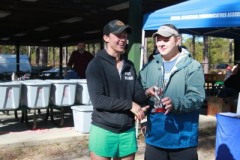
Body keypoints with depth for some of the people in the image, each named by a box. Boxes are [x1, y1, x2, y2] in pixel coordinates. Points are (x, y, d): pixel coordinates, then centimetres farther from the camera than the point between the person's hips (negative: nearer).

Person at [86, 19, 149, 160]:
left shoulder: (129, 65, 10)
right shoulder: (96, 65, -7)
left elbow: (138, 95, 6)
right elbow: (98, 100, -16)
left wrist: (148, 93, -15)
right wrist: (129, 105, -16)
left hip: (128, 131, 5)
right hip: (104, 130, -5)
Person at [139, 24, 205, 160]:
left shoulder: (192, 66, -5)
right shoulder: (149, 67, 10)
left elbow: (197, 97, -15)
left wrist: (175, 104, -33)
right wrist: (146, 93, -12)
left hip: (183, 139, -4)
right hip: (154, 138, 4)